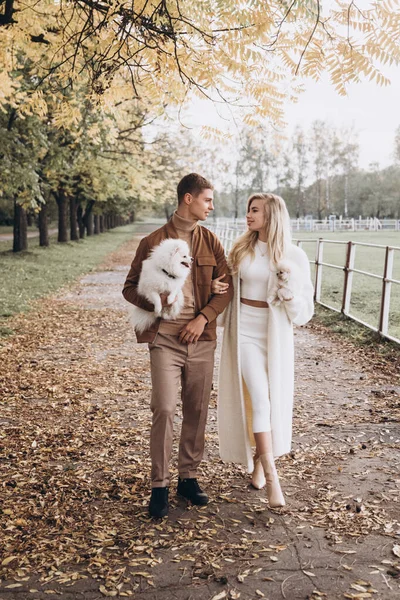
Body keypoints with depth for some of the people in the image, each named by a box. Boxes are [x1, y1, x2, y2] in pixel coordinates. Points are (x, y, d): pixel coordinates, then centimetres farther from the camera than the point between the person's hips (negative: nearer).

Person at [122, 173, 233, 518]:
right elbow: (130, 288, 5)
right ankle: (160, 485, 5)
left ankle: (189, 476, 25)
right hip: (165, 338, -3)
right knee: (164, 409, -9)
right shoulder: (153, 242, 0)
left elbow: (226, 287, 6)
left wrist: (204, 318, -9)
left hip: (201, 338, 3)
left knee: (197, 411, 9)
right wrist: (153, 303, -16)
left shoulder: (211, 241, 8)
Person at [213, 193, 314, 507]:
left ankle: (259, 459, 34)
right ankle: (272, 478, -5)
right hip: (245, 331, 0)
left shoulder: (294, 256, -5)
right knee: (258, 399, -10)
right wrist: (217, 288, -6)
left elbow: (303, 312, -4)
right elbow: (227, 286, 16)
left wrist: (289, 289, -23)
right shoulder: (241, 249, 2)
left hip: (276, 336, 0)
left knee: (273, 400, 9)